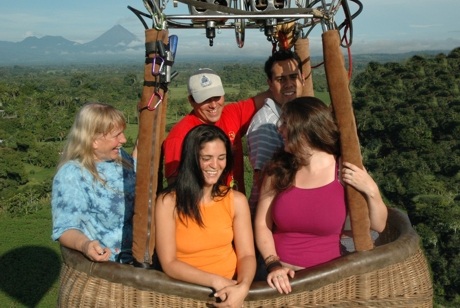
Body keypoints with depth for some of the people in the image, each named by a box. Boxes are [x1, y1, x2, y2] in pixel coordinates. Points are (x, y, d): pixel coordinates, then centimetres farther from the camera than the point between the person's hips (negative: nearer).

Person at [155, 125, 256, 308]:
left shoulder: (237, 200, 1)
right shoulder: (168, 202, -9)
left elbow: (247, 254, -2)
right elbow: (169, 263, -9)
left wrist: (243, 286, -20)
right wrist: (215, 281, -17)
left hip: (231, 289, 2)